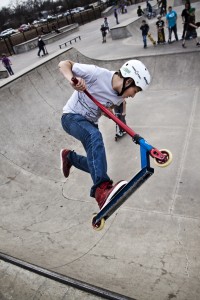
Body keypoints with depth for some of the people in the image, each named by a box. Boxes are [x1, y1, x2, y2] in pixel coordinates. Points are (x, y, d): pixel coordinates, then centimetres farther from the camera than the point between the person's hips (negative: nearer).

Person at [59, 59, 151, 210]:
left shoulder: (120, 96, -4)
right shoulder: (97, 74, -24)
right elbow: (64, 64, -20)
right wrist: (72, 79, -40)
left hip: (90, 122, 7)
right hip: (72, 117, -7)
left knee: (96, 165, 3)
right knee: (95, 136, -38)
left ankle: (69, 157, 31)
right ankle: (101, 189, -44)